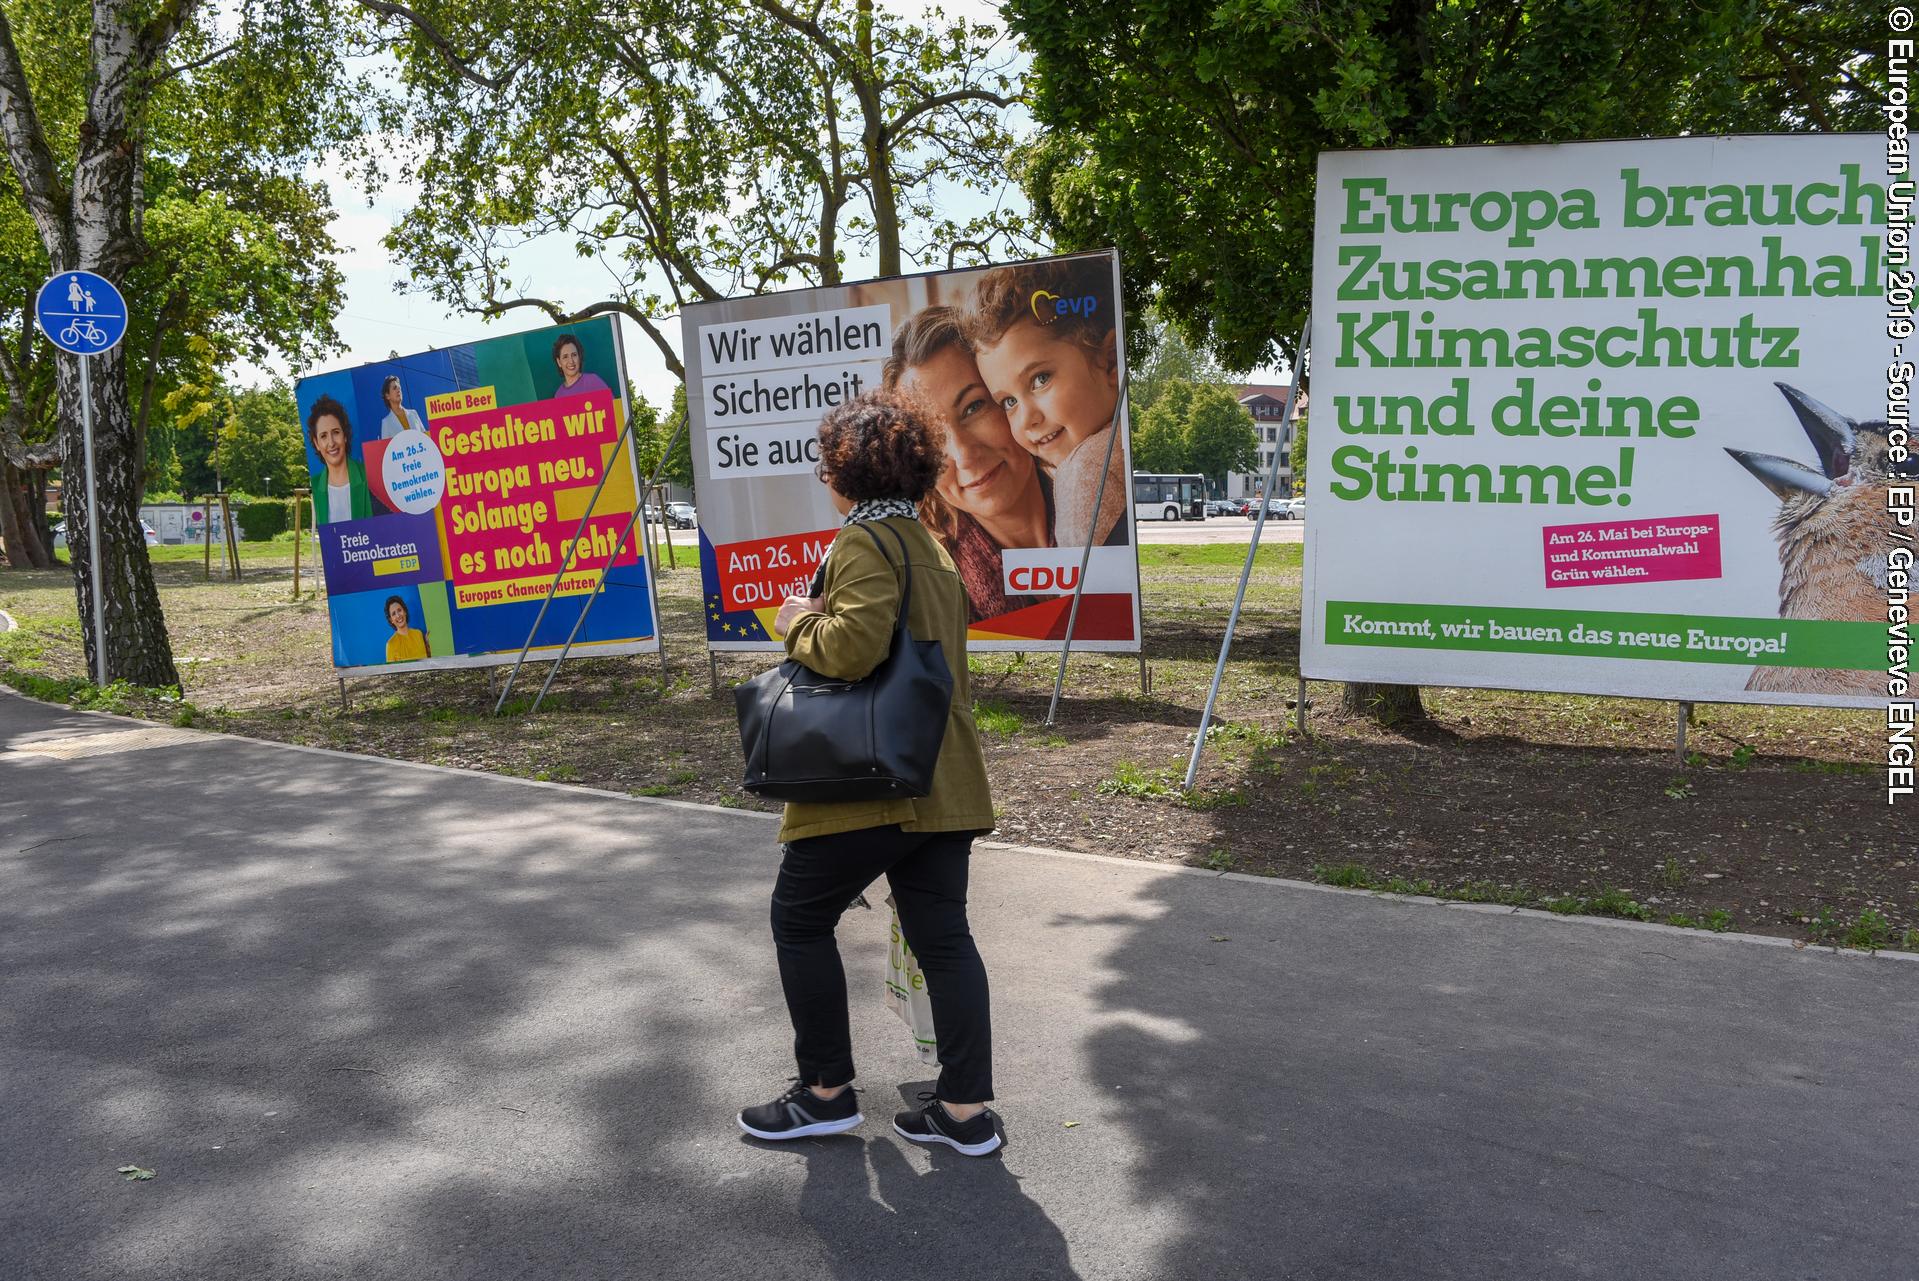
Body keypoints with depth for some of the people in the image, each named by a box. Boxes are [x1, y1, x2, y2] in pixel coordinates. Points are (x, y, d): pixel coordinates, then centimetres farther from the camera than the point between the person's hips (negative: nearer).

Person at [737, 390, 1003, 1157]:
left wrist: (799, 623, -8)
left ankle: (827, 1092, 18)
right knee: (943, 936, 10)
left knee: (800, 921, 9)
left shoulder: (863, 543, -13)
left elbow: (852, 647, -27)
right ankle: (966, 1109, 14)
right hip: (943, 784, 9)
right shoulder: (931, 546, 17)